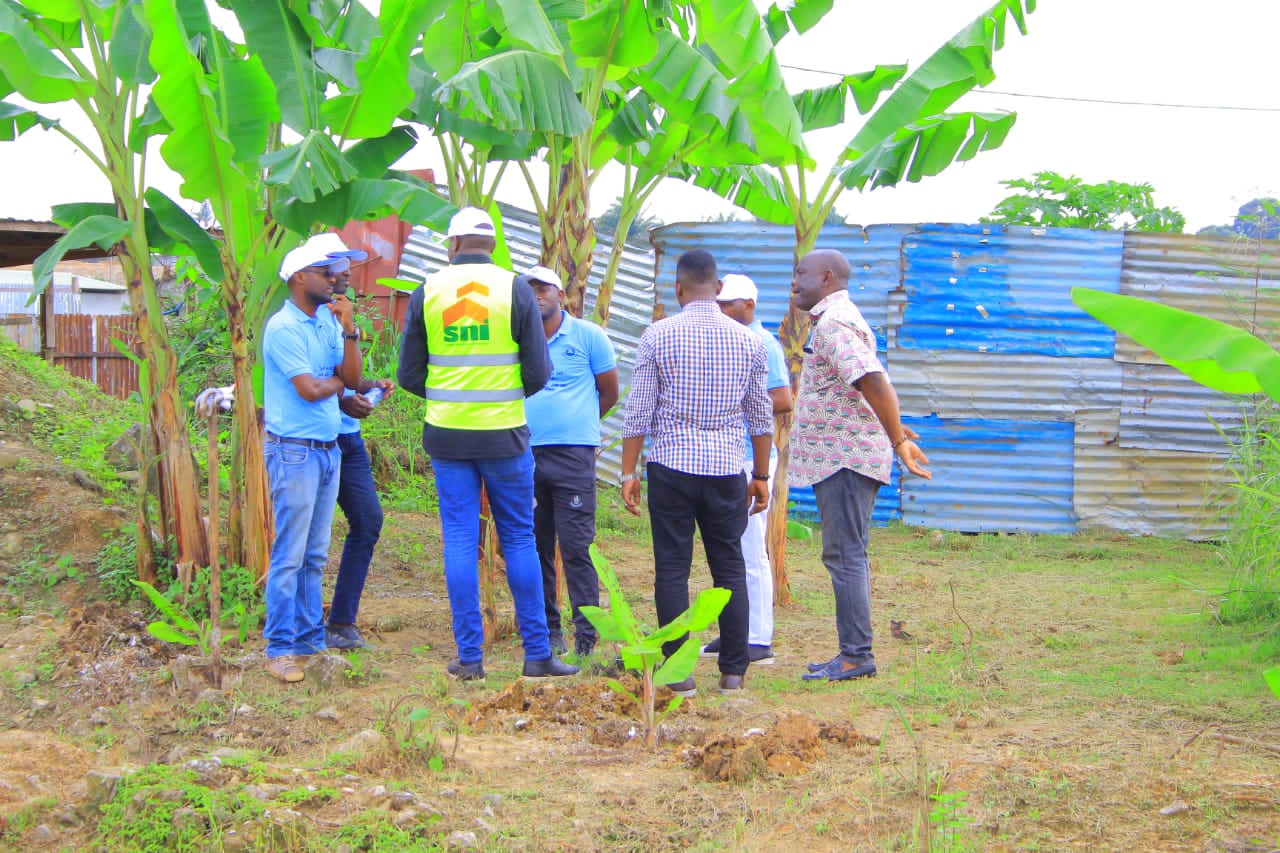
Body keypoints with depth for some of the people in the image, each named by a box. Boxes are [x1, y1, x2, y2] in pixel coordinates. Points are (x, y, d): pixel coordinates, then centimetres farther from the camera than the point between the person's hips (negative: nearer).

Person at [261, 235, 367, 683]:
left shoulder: (327, 320, 11)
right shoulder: (284, 327, -12)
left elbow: (353, 378, 5)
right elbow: (309, 389, -19)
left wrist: (349, 329, -4)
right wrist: (339, 381, 1)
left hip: (328, 448, 8)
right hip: (295, 450, -8)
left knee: (315, 555, 12)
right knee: (290, 555, -6)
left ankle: (309, 638, 19)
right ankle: (279, 648, -1)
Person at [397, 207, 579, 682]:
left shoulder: (427, 292, 0)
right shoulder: (515, 289, -3)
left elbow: (409, 376, 3)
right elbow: (538, 373, -5)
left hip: (447, 434, 1)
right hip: (504, 434, -1)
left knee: (460, 541, 6)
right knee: (519, 539, 8)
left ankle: (470, 657, 6)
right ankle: (537, 653, 9)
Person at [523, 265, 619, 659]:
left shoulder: (588, 336, 3)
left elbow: (609, 392, 11)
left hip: (573, 455, -3)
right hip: (525, 455, 4)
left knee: (576, 546, -7)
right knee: (535, 545, 5)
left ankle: (586, 633, -4)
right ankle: (547, 630, 14)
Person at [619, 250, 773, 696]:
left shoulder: (658, 336, -3)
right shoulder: (749, 340, 4)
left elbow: (638, 412, -4)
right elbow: (761, 416, 8)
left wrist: (628, 472, 2)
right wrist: (761, 476, 16)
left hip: (671, 467, -2)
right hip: (726, 469, 2)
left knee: (672, 570, 3)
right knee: (730, 570, 9)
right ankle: (733, 672, 9)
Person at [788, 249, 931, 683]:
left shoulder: (833, 324, -15)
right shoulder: (840, 319, 21)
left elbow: (872, 381, -25)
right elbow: (872, 381, 29)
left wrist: (898, 440, -23)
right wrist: (894, 430, 34)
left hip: (844, 458, -11)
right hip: (843, 456, 11)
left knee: (845, 556, -9)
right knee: (845, 556, 12)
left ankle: (856, 655, -8)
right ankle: (854, 653, 16)